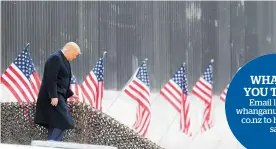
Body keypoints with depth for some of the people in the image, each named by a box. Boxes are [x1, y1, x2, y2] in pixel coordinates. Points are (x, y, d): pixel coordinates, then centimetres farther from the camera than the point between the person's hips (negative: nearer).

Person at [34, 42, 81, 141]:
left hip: (58, 96, 11)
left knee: (55, 125, 9)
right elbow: (51, 79, -21)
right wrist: (54, 96, -25)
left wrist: (70, 94, 25)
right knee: (61, 123, -15)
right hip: (54, 97, -11)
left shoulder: (63, 60, 17)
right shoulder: (56, 58, -14)